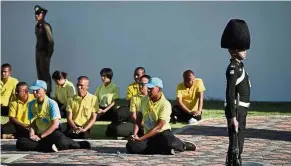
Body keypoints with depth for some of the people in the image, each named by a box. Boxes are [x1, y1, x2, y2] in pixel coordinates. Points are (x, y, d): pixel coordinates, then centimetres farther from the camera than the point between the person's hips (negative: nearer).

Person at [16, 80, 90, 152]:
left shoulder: (52, 104, -11)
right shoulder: (31, 104, 5)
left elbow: (55, 124, -14)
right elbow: (32, 122, 10)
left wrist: (40, 136, -18)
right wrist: (32, 134, -11)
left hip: (53, 133, -5)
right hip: (39, 134, 5)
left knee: (60, 141, -40)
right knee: (20, 142, -21)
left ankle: (80, 144, -9)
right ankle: (48, 147, -28)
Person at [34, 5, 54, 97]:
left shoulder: (46, 26, -15)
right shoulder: (37, 26, 10)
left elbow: (51, 41, -16)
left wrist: (49, 54, -15)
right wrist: (37, 51, 9)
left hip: (45, 52, -8)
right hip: (38, 51, 8)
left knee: (45, 73, -5)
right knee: (40, 73, 12)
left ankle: (47, 93, 1)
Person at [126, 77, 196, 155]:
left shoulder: (165, 104, -17)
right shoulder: (144, 100, 3)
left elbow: (158, 127, -20)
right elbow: (140, 119, 8)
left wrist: (140, 138, -23)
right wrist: (134, 134, -10)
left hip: (162, 133, -5)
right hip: (148, 135, 5)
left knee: (169, 142, -41)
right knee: (131, 146, -23)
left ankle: (183, 145, -2)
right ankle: (164, 149, -14)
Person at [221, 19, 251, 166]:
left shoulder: (238, 67, 14)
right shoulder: (233, 68, -17)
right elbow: (230, 94, -22)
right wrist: (233, 117, -24)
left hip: (241, 110, 10)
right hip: (237, 111, -10)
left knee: (238, 142, 15)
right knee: (236, 143, -6)